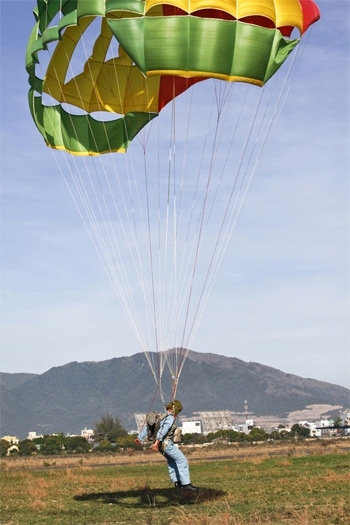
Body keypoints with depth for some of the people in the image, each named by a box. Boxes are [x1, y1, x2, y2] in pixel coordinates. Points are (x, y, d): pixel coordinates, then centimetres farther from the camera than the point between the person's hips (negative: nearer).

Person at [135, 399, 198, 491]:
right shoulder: (170, 418, -15)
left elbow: (147, 426, 14)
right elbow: (163, 429, -31)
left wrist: (140, 437, 16)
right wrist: (157, 442, -41)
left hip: (161, 444, 9)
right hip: (167, 444, -9)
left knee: (171, 461, 26)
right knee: (182, 461, -4)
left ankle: (177, 481, 34)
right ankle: (186, 484, -7)